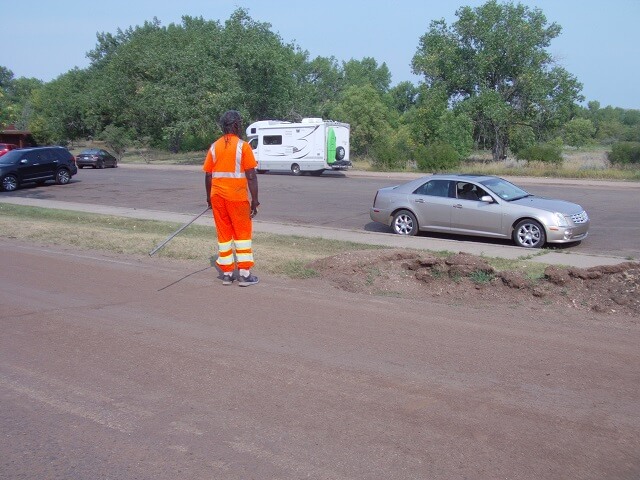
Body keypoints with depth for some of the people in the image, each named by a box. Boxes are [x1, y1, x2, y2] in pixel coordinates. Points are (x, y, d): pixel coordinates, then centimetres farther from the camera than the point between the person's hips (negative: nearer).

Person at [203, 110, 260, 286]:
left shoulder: (214, 147, 6)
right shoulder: (243, 146, -8)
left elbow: (208, 175, 8)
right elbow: (251, 176, -12)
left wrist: (209, 197, 19)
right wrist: (255, 200, -7)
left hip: (217, 196, 5)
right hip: (237, 197, -4)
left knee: (223, 234, 12)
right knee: (242, 234, 5)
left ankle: (227, 274, 16)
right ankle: (244, 274, 5)